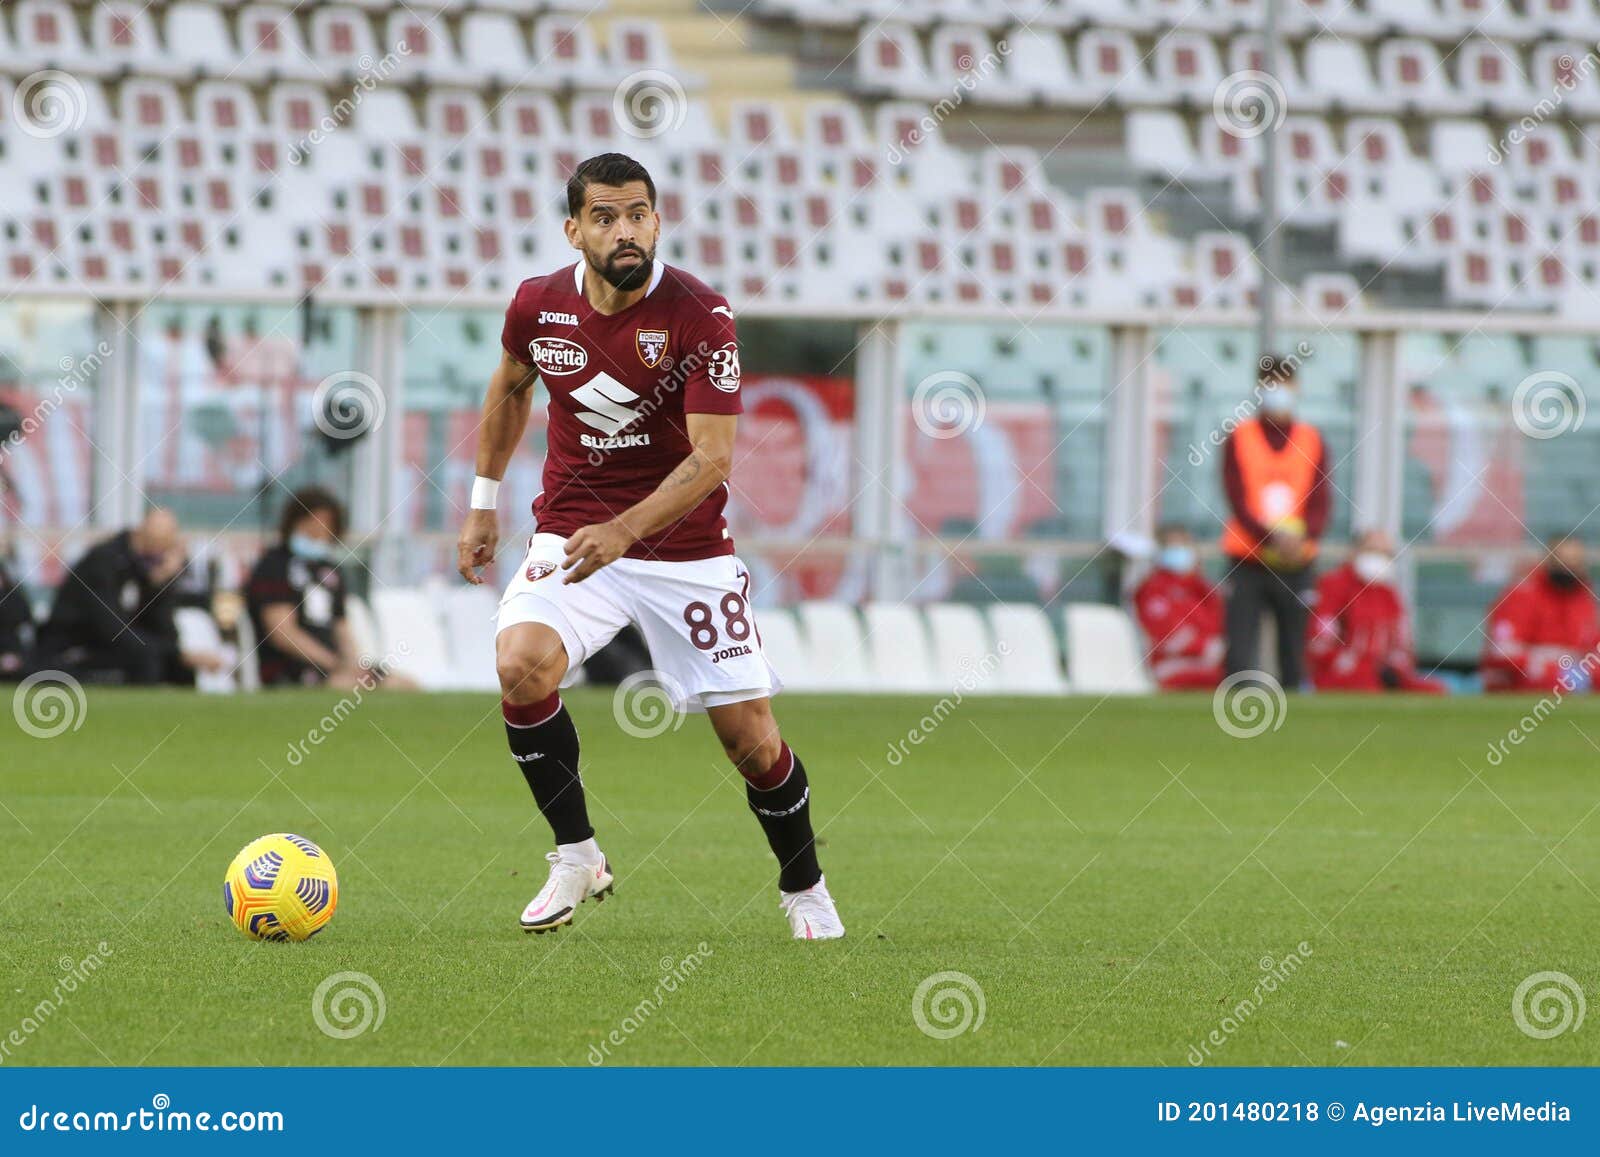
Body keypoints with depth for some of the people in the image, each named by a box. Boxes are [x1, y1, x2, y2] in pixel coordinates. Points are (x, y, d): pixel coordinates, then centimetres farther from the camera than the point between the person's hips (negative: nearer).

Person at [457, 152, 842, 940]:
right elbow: (510, 386, 19)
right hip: (571, 535, 2)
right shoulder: (538, 306, -5)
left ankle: (804, 891, 25)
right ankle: (577, 858, -7)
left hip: (686, 550, -2)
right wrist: (484, 501, 20)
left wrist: (624, 531, -33)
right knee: (521, 664, -27)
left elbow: (712, 458, -21)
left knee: (749, 735, -3)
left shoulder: (700, 317, -17)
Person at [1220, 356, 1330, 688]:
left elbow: (1319, 504, 1)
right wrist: (1273, 538, -22)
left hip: (1296, 564, 2)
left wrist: (1303, 538, -21)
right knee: (1241, 655, -8)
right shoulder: (1239, 437, 2)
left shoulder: (1311, 440, 7)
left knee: (1293, 653, 3)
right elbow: (1237, 501, -6)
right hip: (1247, 561, -2)